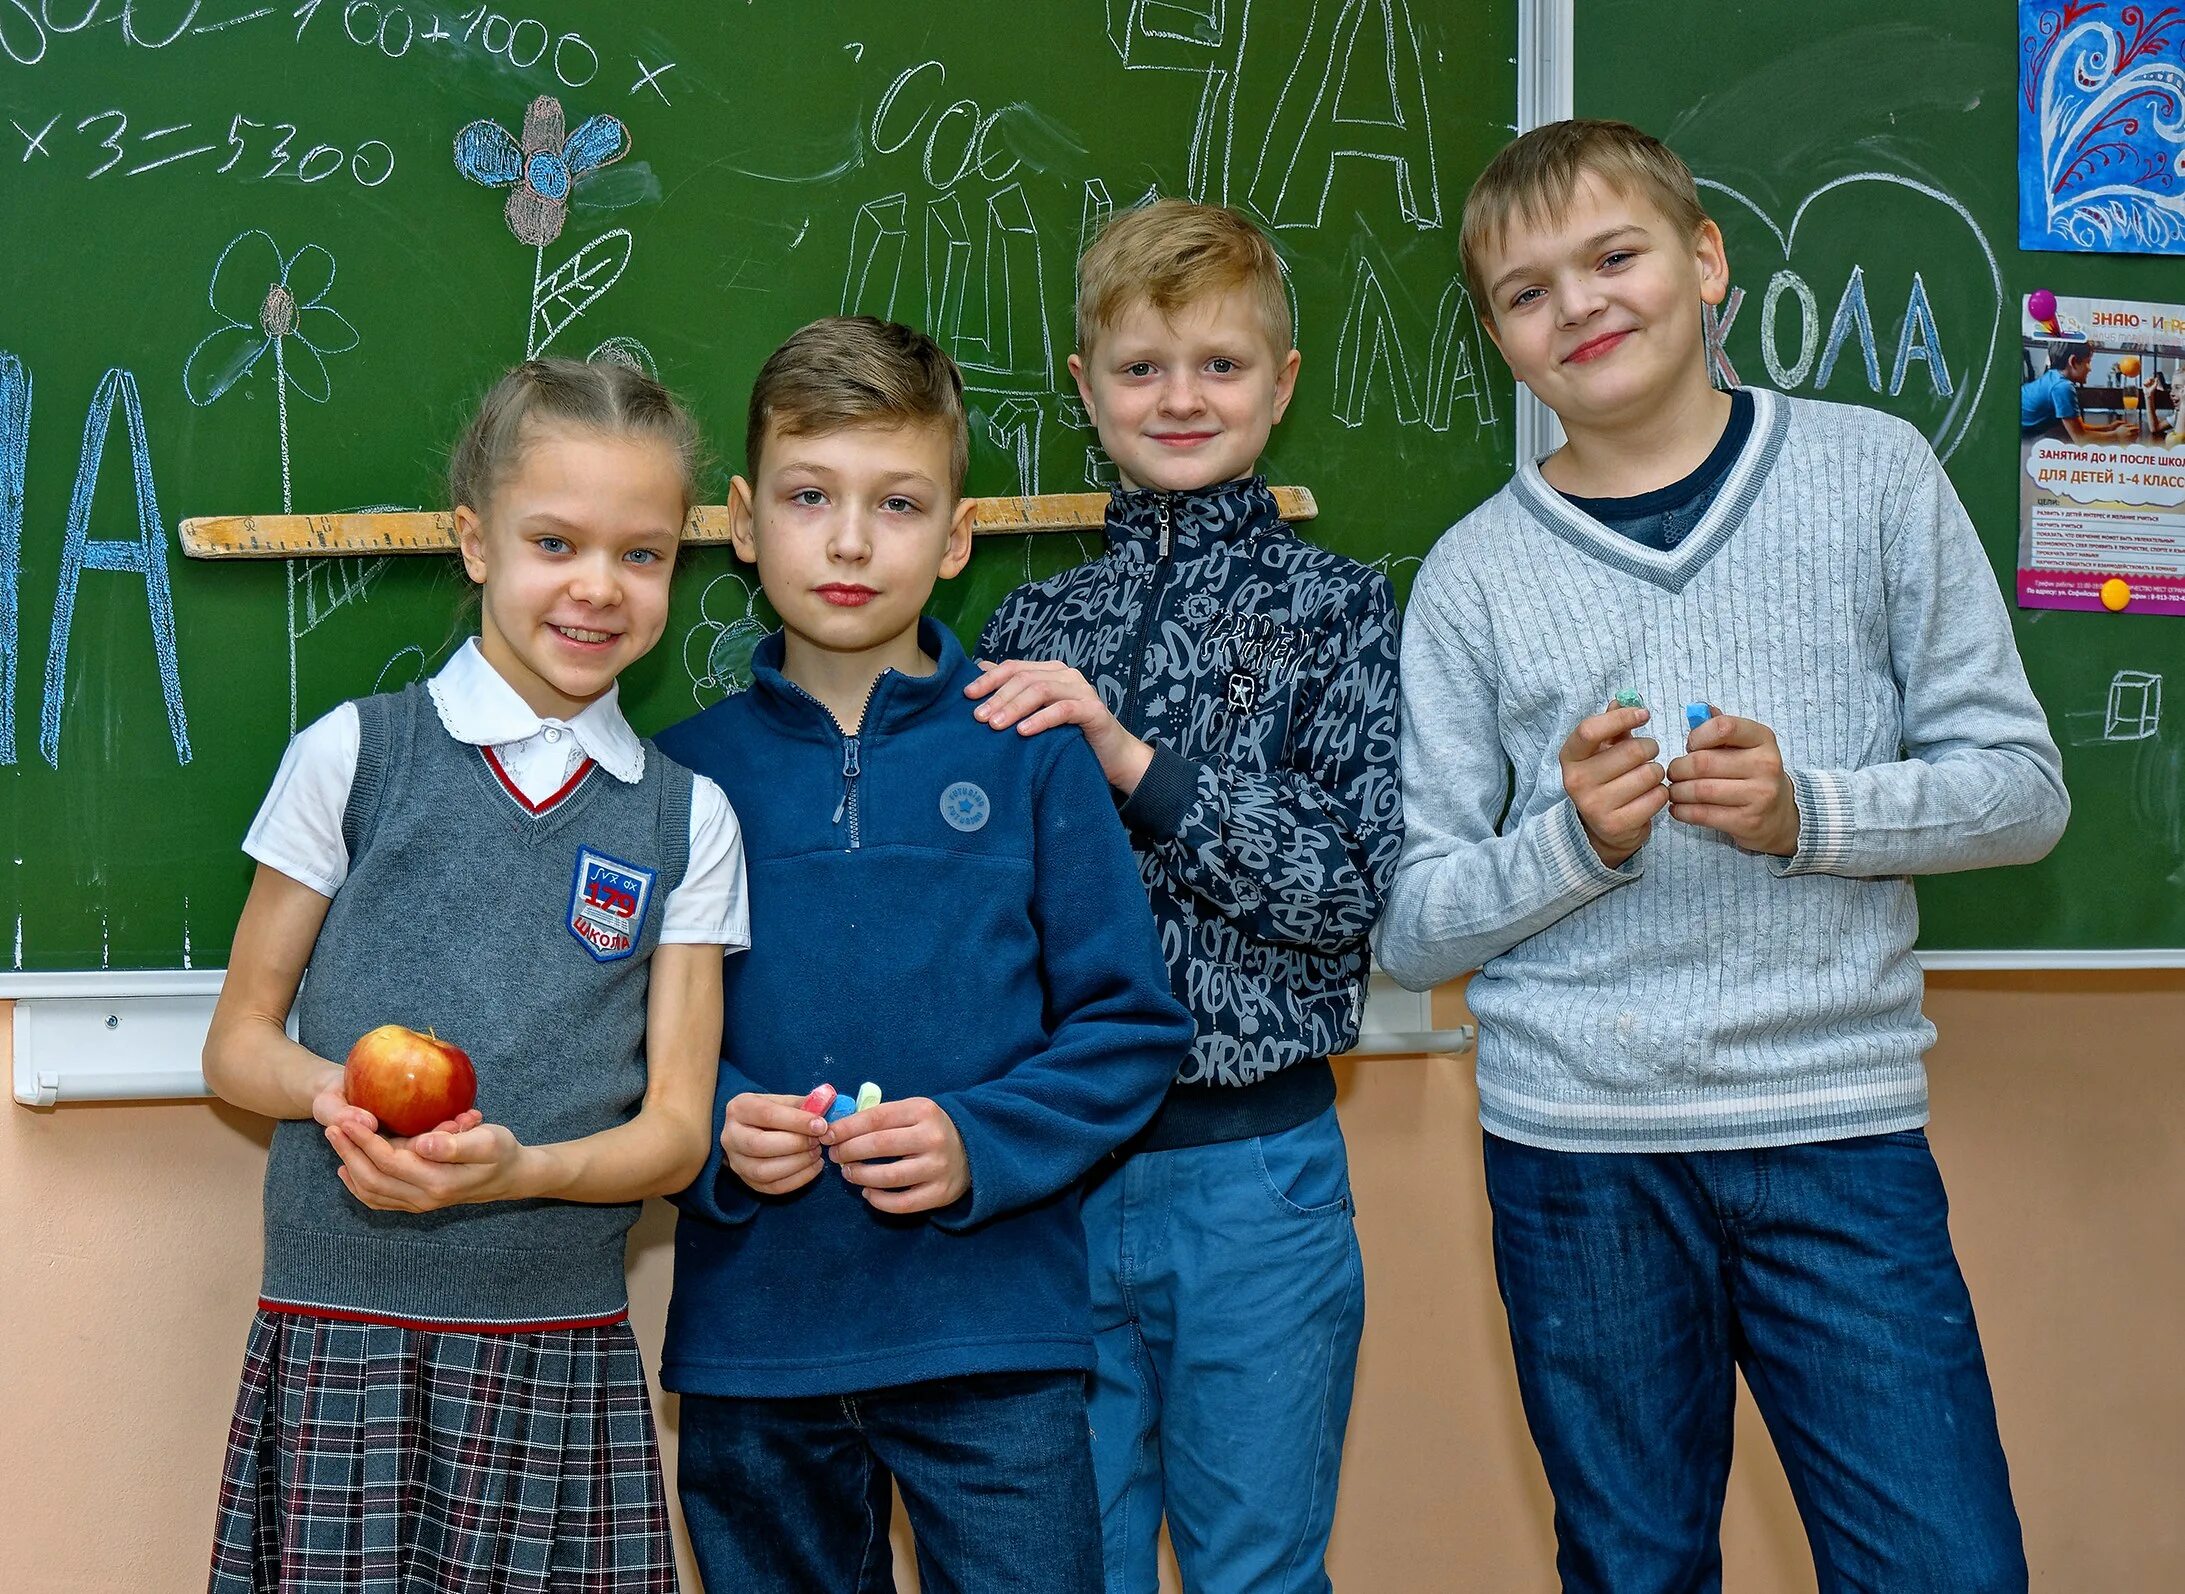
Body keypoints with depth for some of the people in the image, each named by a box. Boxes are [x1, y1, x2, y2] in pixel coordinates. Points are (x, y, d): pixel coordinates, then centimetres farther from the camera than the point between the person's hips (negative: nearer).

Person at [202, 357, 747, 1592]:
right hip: (341, 1349, -1)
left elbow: (676, 1131, 4)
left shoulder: (688, 820, 7)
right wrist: (334, 1090, -14)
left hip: (569, 1366, 2)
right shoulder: (352, 756, 2)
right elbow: (238, 1043, 8)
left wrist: (514, 1167, -15)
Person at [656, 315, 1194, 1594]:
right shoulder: (686, 774, 3)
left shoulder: (1030, 756, -1)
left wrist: (977, 1145, -15)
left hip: (995, 1337, -2)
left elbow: (1131, 1027, -1)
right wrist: (712, 1128, -11)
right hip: (749, 1342, 2)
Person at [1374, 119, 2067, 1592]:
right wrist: (1575, 838, -15)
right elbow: (1413, 931, 3)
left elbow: (2022, 785, 3)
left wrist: (1809, 811, -14)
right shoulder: (1475, 574, 3)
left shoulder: (1873, 472, 3)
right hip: (1576, 1143, 1)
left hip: (1840, 1123, 0)